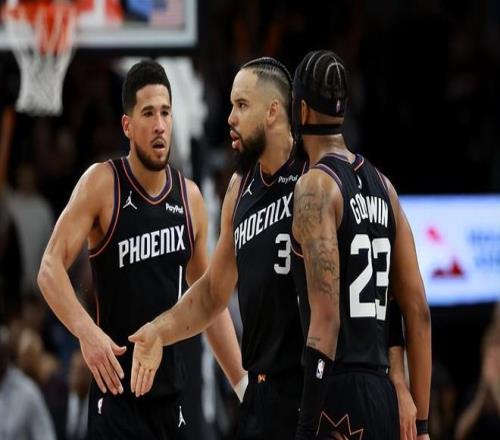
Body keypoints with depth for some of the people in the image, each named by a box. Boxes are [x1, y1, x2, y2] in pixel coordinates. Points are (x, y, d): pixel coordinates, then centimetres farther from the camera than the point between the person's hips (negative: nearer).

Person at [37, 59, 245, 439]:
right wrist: (86, 331, -30)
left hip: (172, 390, 5)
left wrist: (243, 384, 13)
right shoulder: (102, 184, -7)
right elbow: (51, 268, -13)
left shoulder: (190, 197, 7)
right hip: (119, 384, -5)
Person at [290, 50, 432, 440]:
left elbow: (325, 319, -18)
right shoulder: (382, 186, 14)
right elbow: (419, 313, 14)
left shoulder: (315, 187, -9)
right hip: (382, 397, 8)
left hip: (337, 396, -8)